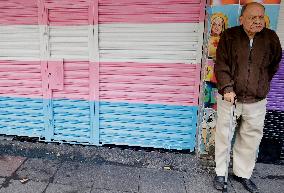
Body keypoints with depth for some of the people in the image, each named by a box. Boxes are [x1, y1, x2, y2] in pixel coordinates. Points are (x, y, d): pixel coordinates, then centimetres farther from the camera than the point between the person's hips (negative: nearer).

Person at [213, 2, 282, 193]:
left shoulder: (271, 37, 3)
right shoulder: (229, 36, -3)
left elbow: (275, 63, 18)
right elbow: (221, 65, -8)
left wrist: (262, 85, 15)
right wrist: (227, 88, -18)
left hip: (257, 100, 3)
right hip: (229, 97, -2)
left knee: (252, 138, 11)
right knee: (223, 136, 7)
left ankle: (243, 173, 31)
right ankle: (220, 173, 24)